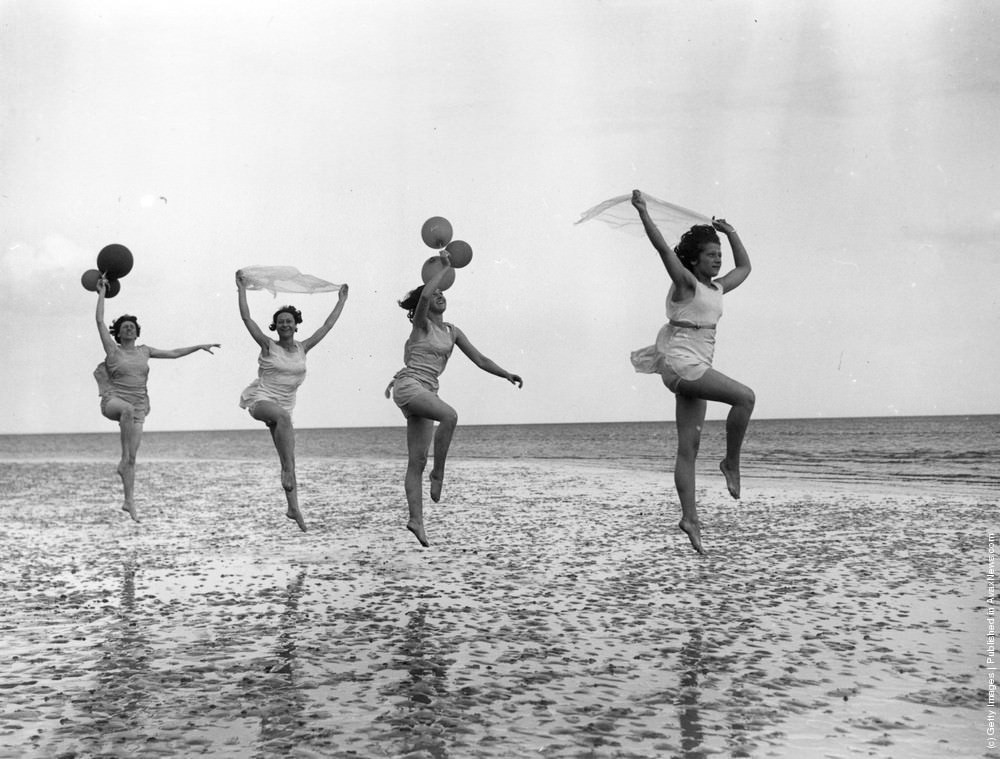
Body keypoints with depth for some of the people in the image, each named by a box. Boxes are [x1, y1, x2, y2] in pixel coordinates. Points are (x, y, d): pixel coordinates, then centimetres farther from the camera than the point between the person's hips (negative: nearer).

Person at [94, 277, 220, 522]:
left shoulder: (144, 351, 12)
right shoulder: (113, 350, 0)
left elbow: (173, 353, 20)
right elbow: (99, 320, -6)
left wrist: (199, 346, 18)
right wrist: (102, 292, -6)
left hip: (138, 406, 4)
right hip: (113, 401, -4)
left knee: (133, 457, -2)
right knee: (128, 409, -42)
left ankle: (129, 501, 4)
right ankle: (122, 459, -34)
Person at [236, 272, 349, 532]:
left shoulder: (302, 348, 6)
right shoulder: (268, 346, -4)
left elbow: (327, 326, 12)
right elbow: (247, 318, -8)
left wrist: (341, 302, 15)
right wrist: (242, 289, -7)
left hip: (284, 404, 5)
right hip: (260, 399, -5)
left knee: (288, 460, 2)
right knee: (283, 417, -39)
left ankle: (293, 508, 3)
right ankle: (288, 470, -39)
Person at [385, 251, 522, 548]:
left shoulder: (452, 332, 16)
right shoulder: (421, 324, -2)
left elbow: (480, 360, 16)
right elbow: (424, 295, -23)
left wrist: (506, 374, 4)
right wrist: (444, 268, -14)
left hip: (427, 391, 7)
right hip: (408, 385, -7)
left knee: (417, 461, 2)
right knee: (449, 415, -33)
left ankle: (416, 519, 1)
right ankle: (438, 473, -22)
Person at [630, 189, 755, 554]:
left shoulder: (716, 288, 17)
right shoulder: (685, 283, -5)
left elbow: (744, 267, 33)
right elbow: (663, 248, -17)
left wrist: (731, 233, 27)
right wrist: (642, 212, -26)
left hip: (696, 370, 8)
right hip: (681, 362, -8)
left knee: (688, 449, 5)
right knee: (744, 396, -22)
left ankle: (690, 517, 4)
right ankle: (731, 463, -8)